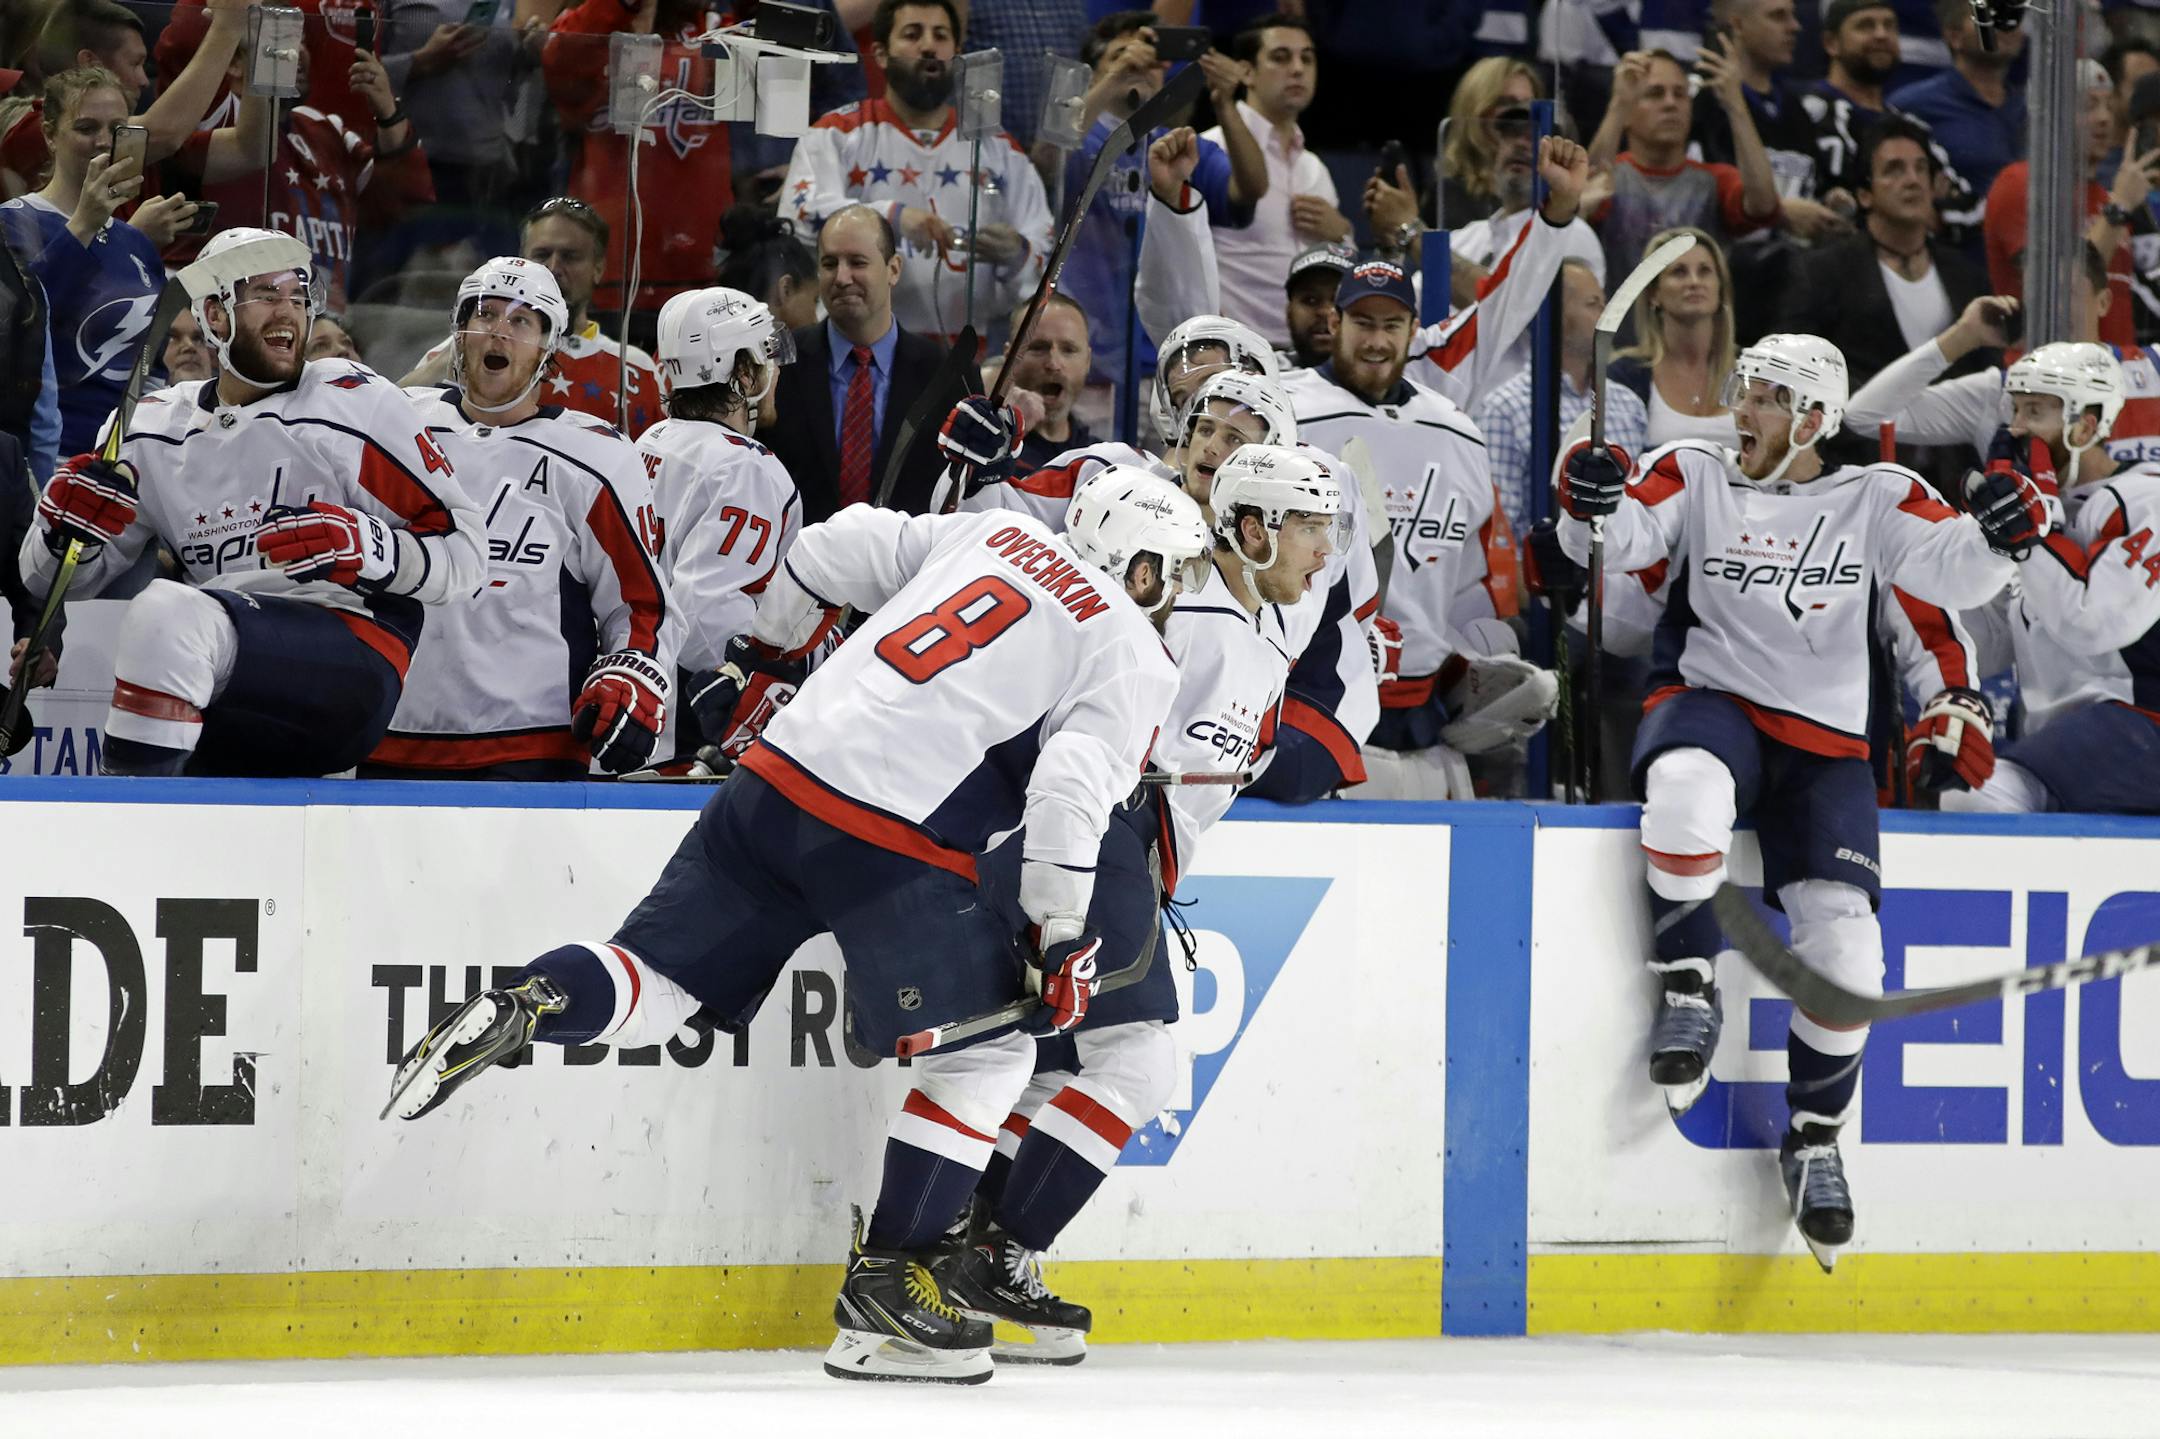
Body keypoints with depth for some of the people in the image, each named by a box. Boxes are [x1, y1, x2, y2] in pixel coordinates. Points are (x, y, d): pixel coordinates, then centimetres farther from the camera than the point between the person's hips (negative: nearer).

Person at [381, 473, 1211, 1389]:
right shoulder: (1138, 664, 2)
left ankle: (522, 1008, -15)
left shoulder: (991, 534, 20)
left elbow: (833, 551, 22)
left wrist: (765, 650, 36)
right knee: (986, 1054, 7)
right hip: (896, 842, -6)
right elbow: (1068, 794, -12)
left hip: (779, 771, 6)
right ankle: (883, 1292, 4)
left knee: (656, 982, 15)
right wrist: (1060, 938, -5)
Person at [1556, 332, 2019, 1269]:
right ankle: (1688, 984, -17)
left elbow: (1955, 575, -6)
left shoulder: (1874, 499, 6)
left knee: (1843, 939, -14)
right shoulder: (1696, 478, 5)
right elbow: (1622, 543, -8)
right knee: (1689, 787, -39)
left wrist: (1999, 532, -27)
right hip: (1709, 701, -1)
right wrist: (1592, 509, -31)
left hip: (1822, 743, 1)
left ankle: (1814, 1135, 7)